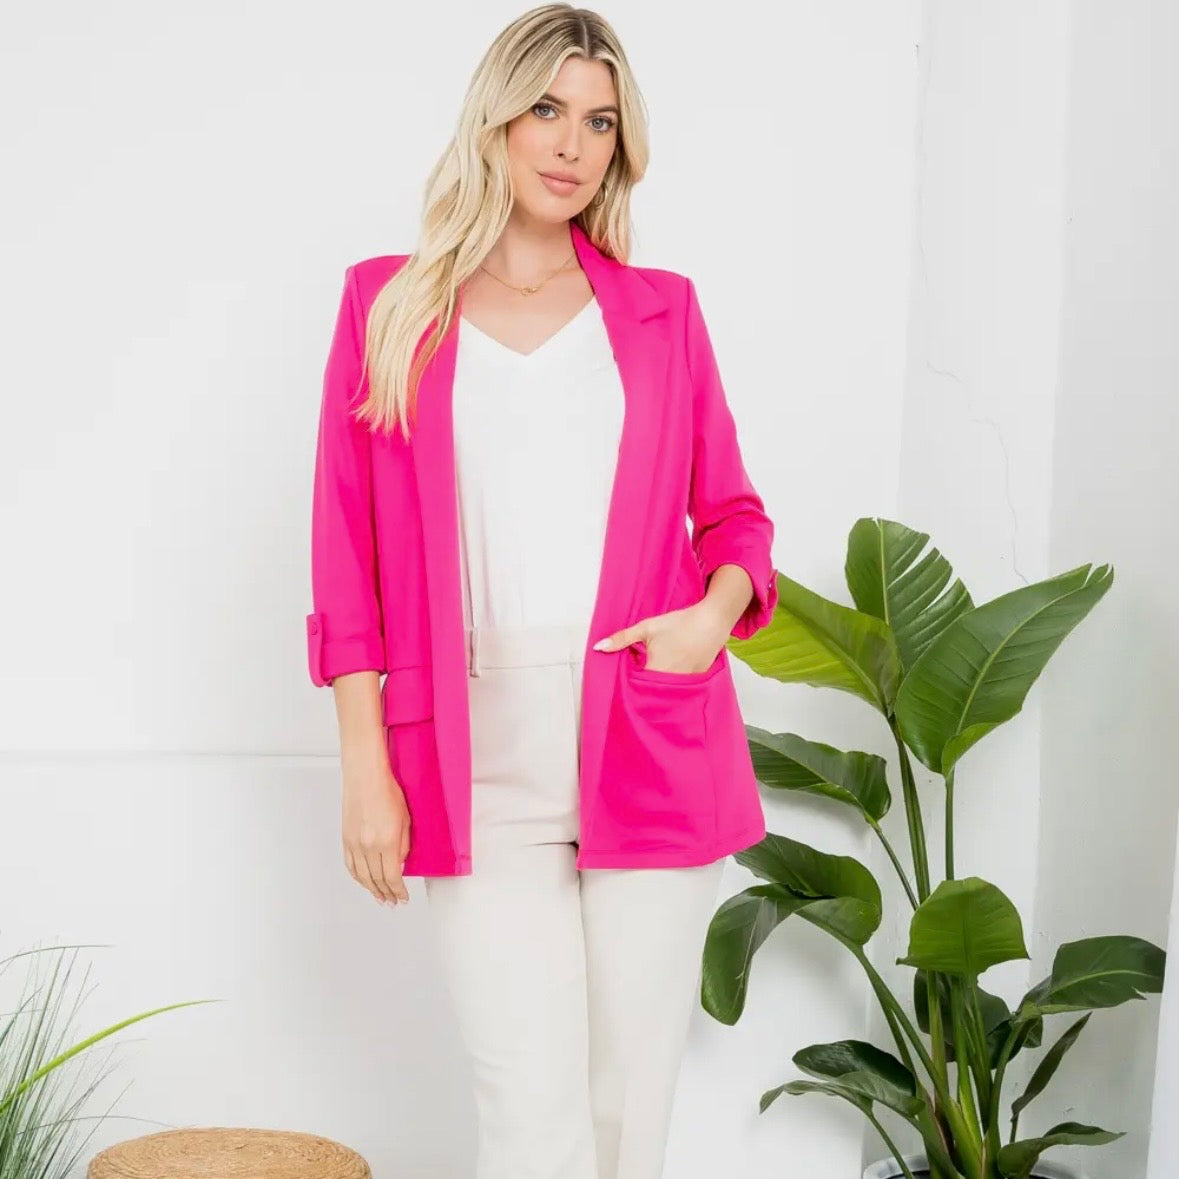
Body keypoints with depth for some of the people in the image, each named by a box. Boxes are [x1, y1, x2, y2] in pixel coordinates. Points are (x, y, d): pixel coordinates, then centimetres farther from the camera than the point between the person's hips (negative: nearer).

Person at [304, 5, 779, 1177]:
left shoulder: (660, 310, 12)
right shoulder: (390, 305, 8)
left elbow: (732, 512, 18)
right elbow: (349, 552, 5)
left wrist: (716, 610, -5)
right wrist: (366, 765, -2)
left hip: (648, 744, 2)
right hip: (482, 760, -1)